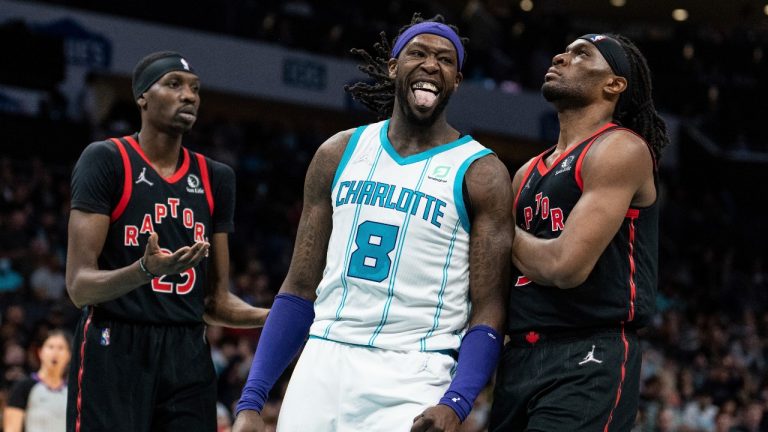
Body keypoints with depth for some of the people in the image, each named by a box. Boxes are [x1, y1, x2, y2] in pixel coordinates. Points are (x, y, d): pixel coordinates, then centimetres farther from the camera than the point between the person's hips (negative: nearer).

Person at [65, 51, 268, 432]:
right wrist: (145, 270, -30)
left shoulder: (215, 178, 14)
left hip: (189, 357, 6)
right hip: (114, 353, -5)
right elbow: (79, 287, -11)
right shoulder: (106, 160, -4)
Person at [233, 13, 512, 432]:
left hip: (413, 381, -3)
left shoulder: (479, 174, -1)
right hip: (323, 365, 4)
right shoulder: (339, 154, 10)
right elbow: (300, 289, 11)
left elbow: (488, 312, -6)